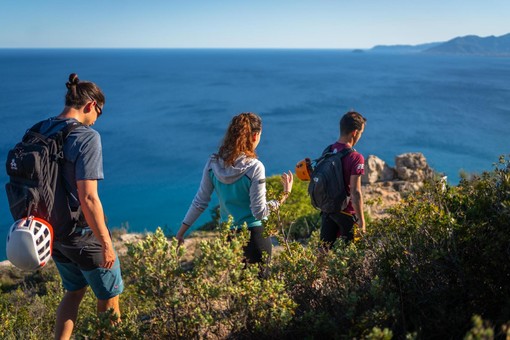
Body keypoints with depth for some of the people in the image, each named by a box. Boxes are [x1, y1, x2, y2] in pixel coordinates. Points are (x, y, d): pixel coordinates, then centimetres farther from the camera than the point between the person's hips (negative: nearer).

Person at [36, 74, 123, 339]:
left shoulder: (39, 131, 2)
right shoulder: (86, 137, -21)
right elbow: (88, 198, -25)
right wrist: (106, 243, -17)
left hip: (52, 229, 7)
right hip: (81, 233, -7)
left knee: (74, 291, 27)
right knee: (109, 297, 15)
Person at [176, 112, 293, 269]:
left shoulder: (213, 164, -5)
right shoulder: (254, 167, -17)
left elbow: (200, 202, 0)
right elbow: (260, 212, -15)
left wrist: (181, 231, 10)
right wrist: (285, 194, -7)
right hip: (254, 235, -4)